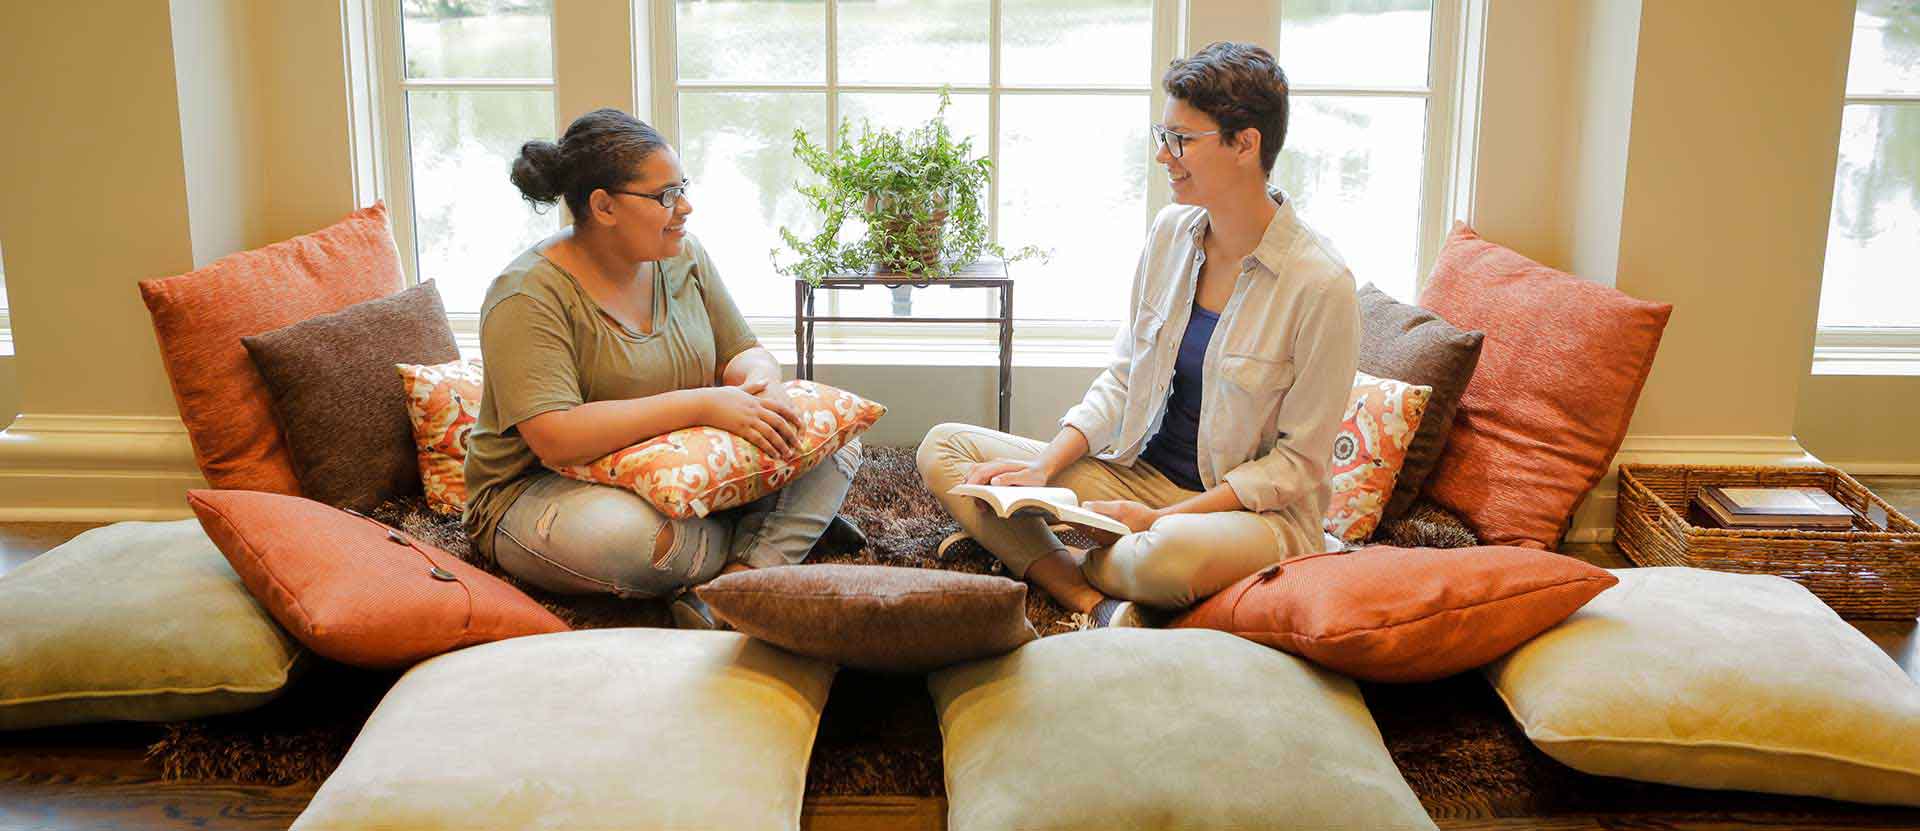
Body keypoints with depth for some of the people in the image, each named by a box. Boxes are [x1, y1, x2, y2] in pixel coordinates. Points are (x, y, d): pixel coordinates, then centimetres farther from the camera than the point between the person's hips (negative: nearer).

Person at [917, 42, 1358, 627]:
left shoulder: (1321, 284, -17)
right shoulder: (1171, 231, 2)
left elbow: (1298, 460, -13)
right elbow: (1121, 379, 8)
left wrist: (1160, 519, -19)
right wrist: (1044, 466, -7)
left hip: (1254, 509, -6)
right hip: (1138, 472, 7)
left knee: (1172, 553, -43)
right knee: (943, 447, -5)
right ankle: (1097, 605, -21)